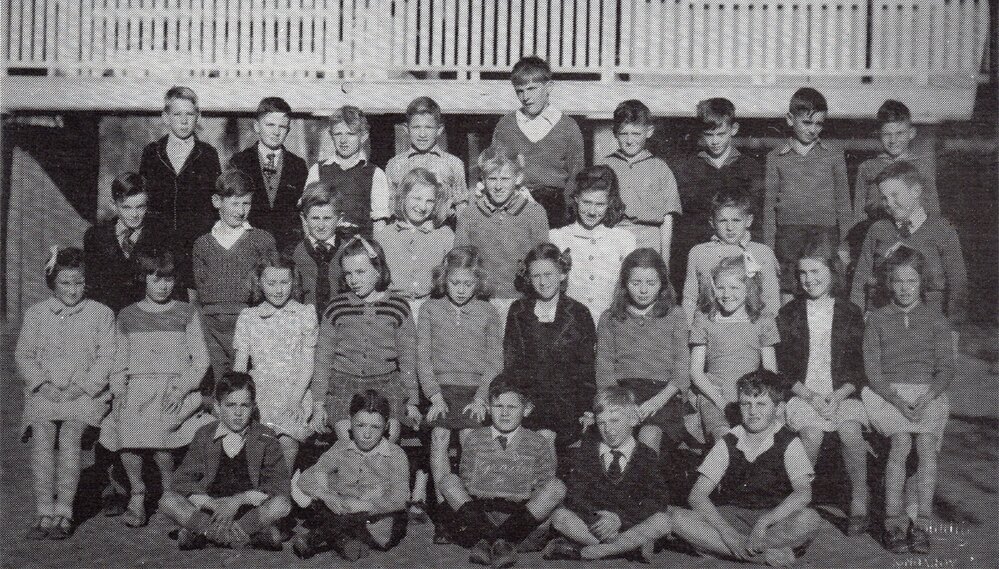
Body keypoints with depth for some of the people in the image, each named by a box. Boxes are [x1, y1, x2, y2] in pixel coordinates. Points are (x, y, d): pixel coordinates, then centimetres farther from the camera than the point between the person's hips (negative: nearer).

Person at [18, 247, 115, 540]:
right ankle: (44, 512, -17)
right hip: (44, 392, 2)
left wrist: (82, 387, -10)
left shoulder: (101, 313, 6)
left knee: (70, 437, -23)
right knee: (42, 440, -20)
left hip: (84, 392, -2)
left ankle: (64, 512, -19)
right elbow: (24, 354, 11)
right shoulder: (36, 313, 13)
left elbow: (107, 357, 2)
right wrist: (43, 384, -5)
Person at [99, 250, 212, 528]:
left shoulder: (186, 313, 9)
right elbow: (120, 360, 19)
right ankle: (137, 495, -1)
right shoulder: (127, 316, 16)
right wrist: (118, 391, 4)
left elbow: (201, 358, 5)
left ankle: (170, 496, -3)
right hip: (138, 386, 2)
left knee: (156, 433, -25)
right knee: (127, 433, -23)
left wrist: (182, 388, -9)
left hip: (175, 387, -2)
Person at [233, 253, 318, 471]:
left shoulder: (305, 314, 8)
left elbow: (307, 364, 3)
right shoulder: (248, 317, 13)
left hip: (295, 392, -1)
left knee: (287, 443, -25)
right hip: (258, 391, 1)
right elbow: (239, 365, 10)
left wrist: (294, 400, -10)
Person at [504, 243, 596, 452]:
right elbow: (510, 365, 7)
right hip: (528, 399, 1)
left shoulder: (579, 314, 8)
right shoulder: (518, 312, 12)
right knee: (541, 437, -20)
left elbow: (586, 371, 7)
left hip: (568, 400, -1)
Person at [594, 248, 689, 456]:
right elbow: (604, 370, 10)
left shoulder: (674, 316, 15)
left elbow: (682, 371, 6)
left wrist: (658, 400, -12)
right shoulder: (610, 319, 18)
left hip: (663, 392, -1)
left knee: (649, 437, -33)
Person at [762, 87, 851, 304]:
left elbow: (843, 202, 11)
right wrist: (769, 248, 4)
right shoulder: (775, 158, 8)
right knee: (787, 294, -4)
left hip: (826, 232, 0)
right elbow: (769, 205, 9)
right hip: (788, 235, 0)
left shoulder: (834, 156, 9)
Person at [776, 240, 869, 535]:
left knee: (851, 432, -29)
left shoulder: (851, 313, 9)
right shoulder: (788, 314, 8)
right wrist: (810, 396, -10)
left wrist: (837, 396, -11)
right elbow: (782, 368, 4)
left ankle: (859, 506, -15)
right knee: (812, 434, -30)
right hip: (801, 394, 0)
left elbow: (860, 368, 7)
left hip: (843, 394, 1)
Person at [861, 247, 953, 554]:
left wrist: (927, 397, -13)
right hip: (888, 392, -1)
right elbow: (872, 370, 3)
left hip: (929, 393, 1)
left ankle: (922, 523, -20)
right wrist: (897, 400, -13)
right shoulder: (877, 319, 10)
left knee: (926, 444, -25)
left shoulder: (936, 319, 12)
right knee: (901, 443, -26)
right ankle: (894, 522, -22)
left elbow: (946, 368, 6)